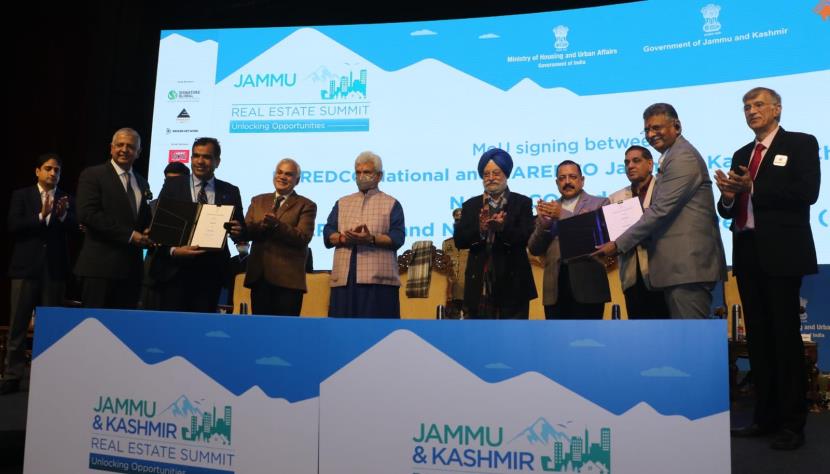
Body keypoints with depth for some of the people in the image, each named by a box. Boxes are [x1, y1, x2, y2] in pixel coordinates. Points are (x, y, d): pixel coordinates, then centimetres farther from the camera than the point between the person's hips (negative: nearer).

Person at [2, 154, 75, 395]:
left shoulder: (67, 199, 8)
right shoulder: (21, 195, 6)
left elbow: (73, 229, -5)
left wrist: (62, 215, -23)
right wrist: (41, 216, -18)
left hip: (55, 268, 1)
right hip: (26, 267, -1)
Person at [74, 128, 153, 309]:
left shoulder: (141, 182, 19)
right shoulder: (92, 175, 0)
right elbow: (87, 214, -12)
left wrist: (147, 233, -1)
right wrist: (129, 235, -15)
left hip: (132, 268, 6)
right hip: (100, 266, -5)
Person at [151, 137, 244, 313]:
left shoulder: (230, 191, 9)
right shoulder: (173, 184, 4)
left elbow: (240, 229, 9)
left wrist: (238, 232, -15)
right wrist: (173, 250, -18)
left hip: (211, 272, 2)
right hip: (175, 268, -1)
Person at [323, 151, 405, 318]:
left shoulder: (391, 204, 10)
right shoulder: (342, 203, 21)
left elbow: (397, 238, -2)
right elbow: (327, 234, 11)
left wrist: (371, 239, -18)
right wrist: (344, 238, -11)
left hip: (378, 278, -3)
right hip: (344, 277, 3)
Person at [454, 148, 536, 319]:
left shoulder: (522, 203, 5)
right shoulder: (471, 205, 11)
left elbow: (527, 238, -9)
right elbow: (459, 240, -1)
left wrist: (503, 226, -26)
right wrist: (480, 229, -20)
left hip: (512, 284, -2)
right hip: (480, 284, 2)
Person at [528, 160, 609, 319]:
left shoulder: (599, 203, 5)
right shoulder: (548, 209, 15)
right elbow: (534, 249, 9)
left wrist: (563, 215, -15)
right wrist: (543, 223, -10)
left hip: (587, 287, -3)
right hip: (555, 289, 3)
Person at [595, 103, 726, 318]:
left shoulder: (683, 158, -12)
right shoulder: (672, 157, 20)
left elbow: (660, 211, -17)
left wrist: (619, 244, -13)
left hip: (688, 263, -10)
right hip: (678, 263, 10)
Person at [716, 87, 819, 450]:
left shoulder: (801, 144, 1)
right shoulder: (741, 155, 18)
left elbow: (807, 192, -14)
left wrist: (753, 188, -18)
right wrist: (729, 196, -7)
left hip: (781, 252, -6)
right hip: (747, 253, 6)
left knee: (785, 334, -3)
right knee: (757, 336, 9)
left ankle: (792, 422, 5)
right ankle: (766, 416, 18)